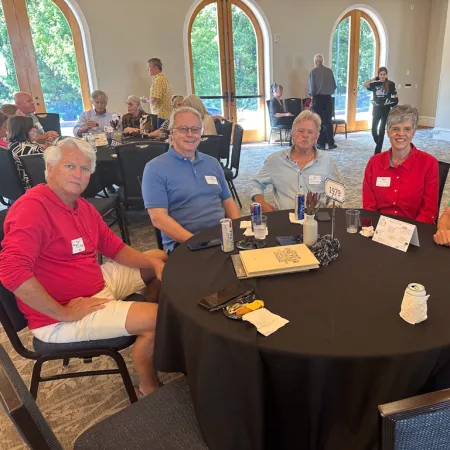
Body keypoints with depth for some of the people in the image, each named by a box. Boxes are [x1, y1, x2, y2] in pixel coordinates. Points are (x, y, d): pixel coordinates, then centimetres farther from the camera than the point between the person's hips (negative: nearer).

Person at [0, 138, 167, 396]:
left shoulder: (84, 207, 6)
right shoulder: (33, 207, -24)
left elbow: (115, 248, 11)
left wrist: (154, 263, -5)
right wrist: (64, 313, -28)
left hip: (98, 284, 10)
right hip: (59, 318, -10)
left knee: (159, 259, 16)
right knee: (155, 318, -20)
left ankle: (151, 331, 31)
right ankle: (150, 386, 10)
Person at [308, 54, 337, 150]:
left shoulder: (313, 71, -8)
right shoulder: (329, 71, 1)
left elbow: (311, 86, -10)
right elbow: (334, 86, 4)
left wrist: (312, 94, 8)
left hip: (318, 98, -3)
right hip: (328, 98, 3)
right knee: (328, 121, 10)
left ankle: (321, 144, 6)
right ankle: (331, 143, 11)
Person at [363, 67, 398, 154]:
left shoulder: (390, 84, -2)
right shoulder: (375, 84, 2)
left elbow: (395, 97, 4)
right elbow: (365, 85, -14)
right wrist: (374, 78, -9)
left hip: (385, 109, -3)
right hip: (376, 109, 3)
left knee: (381, 130, -1)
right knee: (374, 130, 6)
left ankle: (378, 150, 5)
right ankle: (379, 145, 30)